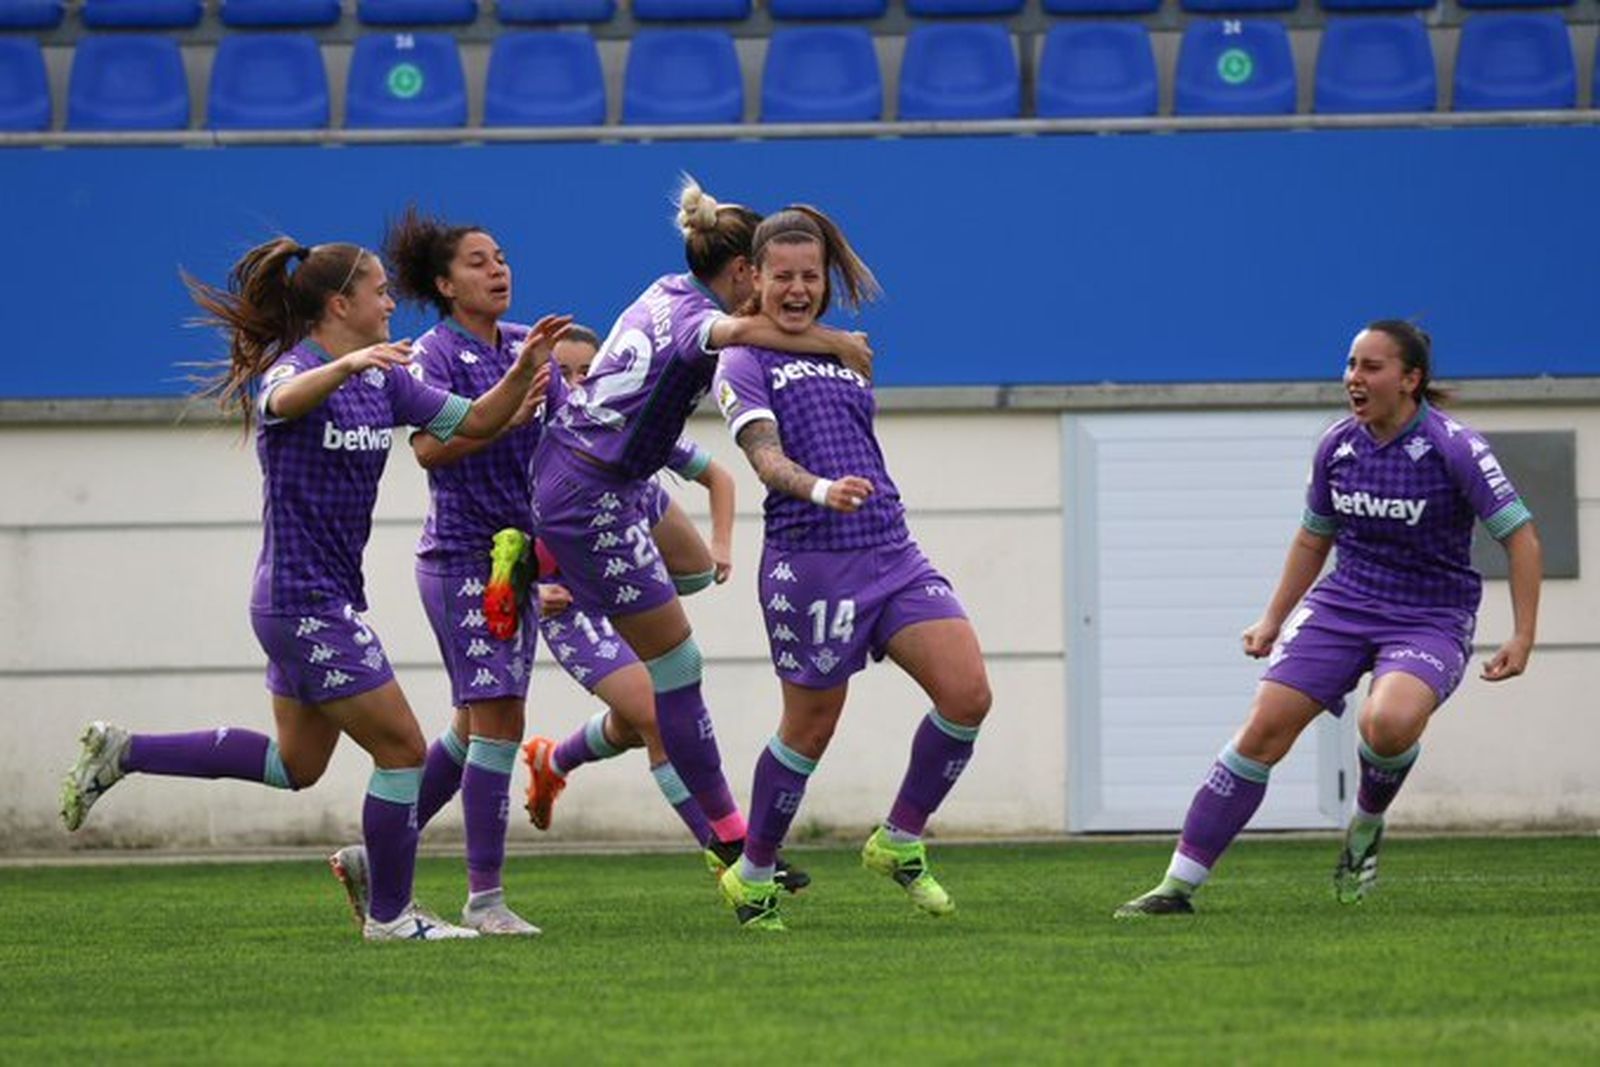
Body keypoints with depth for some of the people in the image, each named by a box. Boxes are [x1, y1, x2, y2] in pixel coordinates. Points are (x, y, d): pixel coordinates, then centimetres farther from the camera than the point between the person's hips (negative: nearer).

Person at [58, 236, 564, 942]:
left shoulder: (383, 380, 9)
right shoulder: (292, 369, -15)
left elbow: (475, 421, 10)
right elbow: (283, 399, -40)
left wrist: (523, 371, -8)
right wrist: (344, 366, -59)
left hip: (330, 599, 10)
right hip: (305, 601, -10)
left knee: (295, 765, 18)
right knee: (401, 748, -5)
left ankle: (121, 753, 23)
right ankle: (390, 915, 6)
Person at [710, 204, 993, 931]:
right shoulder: (745, 361, 1)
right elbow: (766, 456, -15)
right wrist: (820, 491, -31)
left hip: (892, 553, 6)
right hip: (808, 562, -6)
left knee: (967, 693, -10)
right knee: (810, 729, 1)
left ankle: (899, 843, 6)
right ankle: (752, 878, 21)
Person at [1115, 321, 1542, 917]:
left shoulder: (1455, 448, -13)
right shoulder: (1337, 446, 2)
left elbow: (1520, 537, -11)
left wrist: (1522, 638, -18)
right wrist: (1274, 619, 15)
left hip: (1430, 620, -4)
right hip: (1342, 605, 5)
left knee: (1388, 723, -35)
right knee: (1263, 729, -11)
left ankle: (1367, 825, 0)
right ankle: (1178, 886, -7)